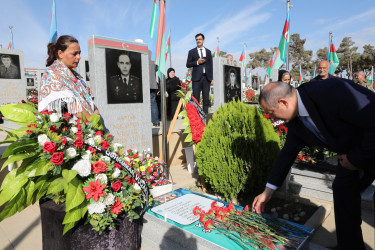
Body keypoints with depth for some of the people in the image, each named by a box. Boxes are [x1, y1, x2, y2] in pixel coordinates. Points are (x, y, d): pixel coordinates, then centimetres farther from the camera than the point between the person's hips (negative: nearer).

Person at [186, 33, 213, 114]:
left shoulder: (208, 51, 16)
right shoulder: (192, 52, 10)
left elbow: (211, 65, 13)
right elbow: (188, 64, 5)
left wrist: (212, 78, 5)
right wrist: (197, 62, -11)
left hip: (206, 78, 2)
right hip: (197, 77, -2)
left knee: (206, 98, 2)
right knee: (196, 98, -5)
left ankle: (205, 114, 8)